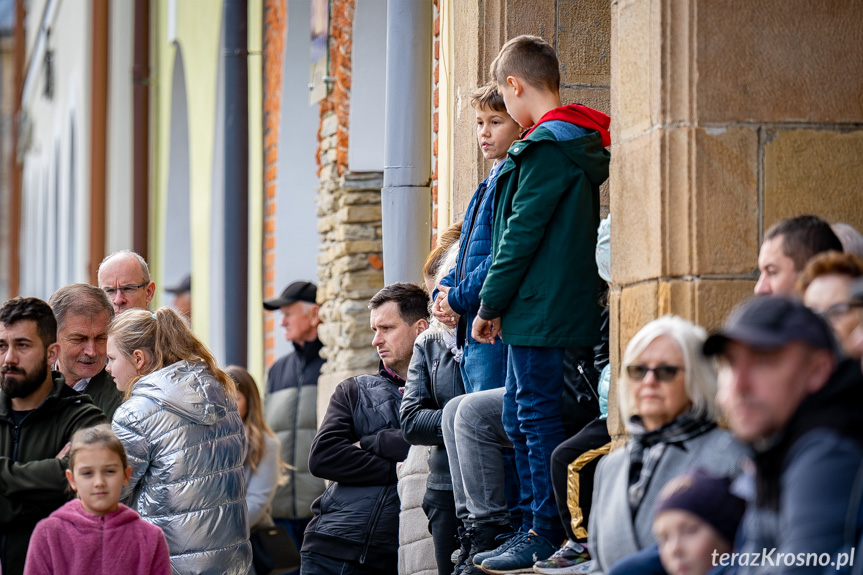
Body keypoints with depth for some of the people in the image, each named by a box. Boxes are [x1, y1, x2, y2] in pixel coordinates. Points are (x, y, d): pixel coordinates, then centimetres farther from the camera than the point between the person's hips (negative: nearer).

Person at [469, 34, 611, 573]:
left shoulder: (547, 146, -15)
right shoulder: (580, 145, 15)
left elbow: (522, 234, -17)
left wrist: (490, 305, -8)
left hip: (541, 308, -10)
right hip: (565, 304, 10)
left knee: (538, 417, -5)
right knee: (521, 418, 15)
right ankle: (544, 526, 20)